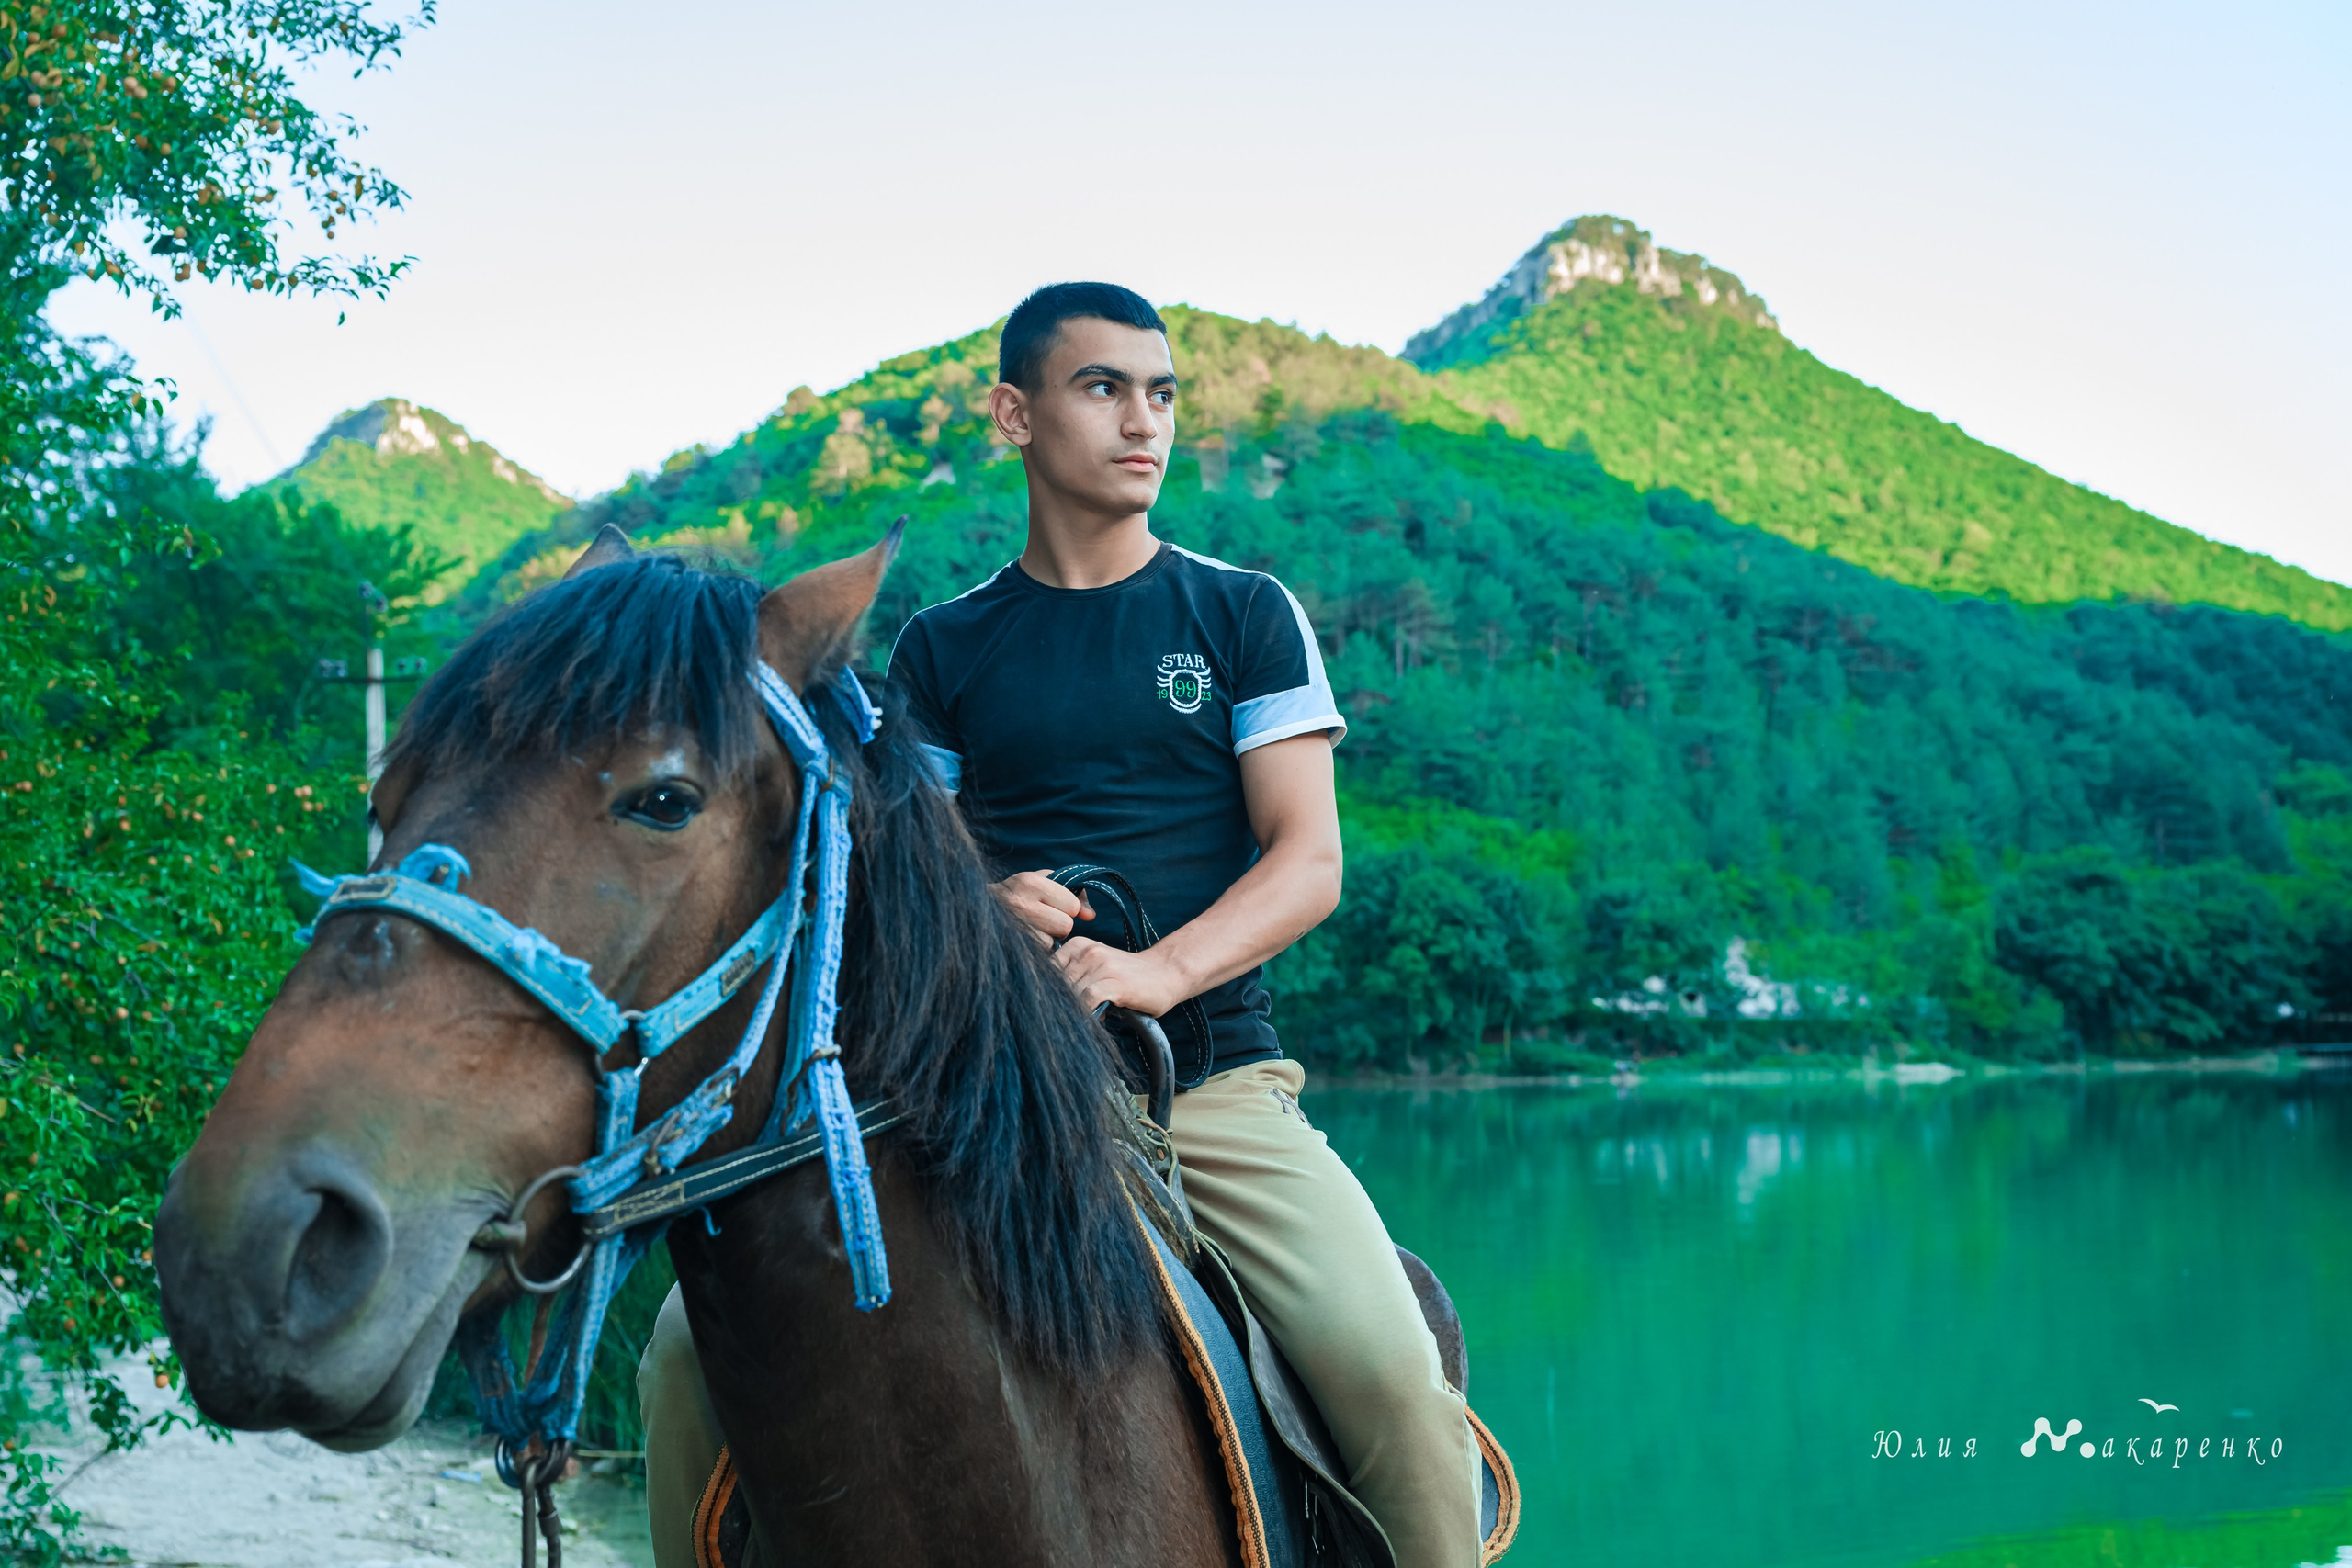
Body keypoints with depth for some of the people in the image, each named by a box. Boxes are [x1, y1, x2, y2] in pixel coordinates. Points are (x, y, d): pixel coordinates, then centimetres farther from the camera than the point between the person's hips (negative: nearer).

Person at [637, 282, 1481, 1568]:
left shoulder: (1244, 615, 10)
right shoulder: (942, 651, 13)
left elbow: (1308, 861, 1)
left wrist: (1155, 971, -17)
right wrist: (981, 911, -11)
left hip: (1210, 1076, -1)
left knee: (1392, 1375, -27)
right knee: (696, 1349, -13)